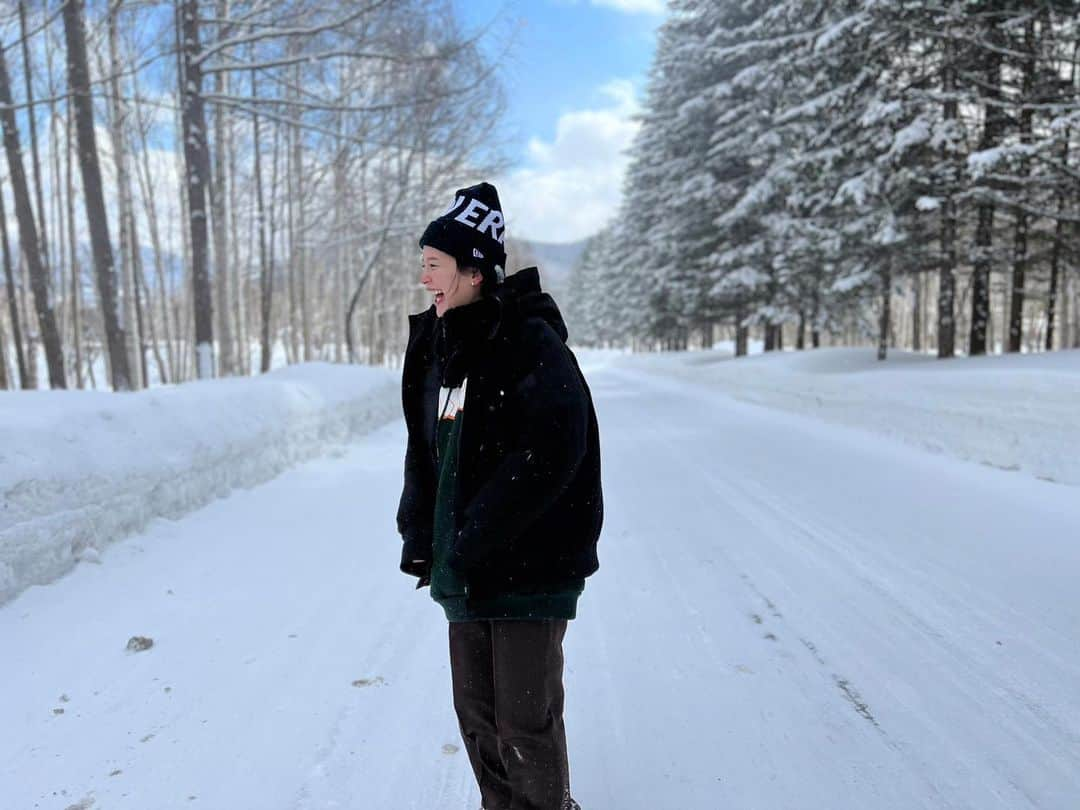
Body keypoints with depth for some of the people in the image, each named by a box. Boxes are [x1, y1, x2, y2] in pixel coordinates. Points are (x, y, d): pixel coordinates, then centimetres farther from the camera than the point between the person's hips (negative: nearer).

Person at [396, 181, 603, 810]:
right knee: (477, 715, 18)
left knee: (526, 724, 4)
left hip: (528, 569, -7)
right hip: (463, 570, 7)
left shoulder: (532, 342, -15)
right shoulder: (437, 346, 8)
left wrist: (476, 538, -20)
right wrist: (419, 533, 1)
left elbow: (550, 453, -22)